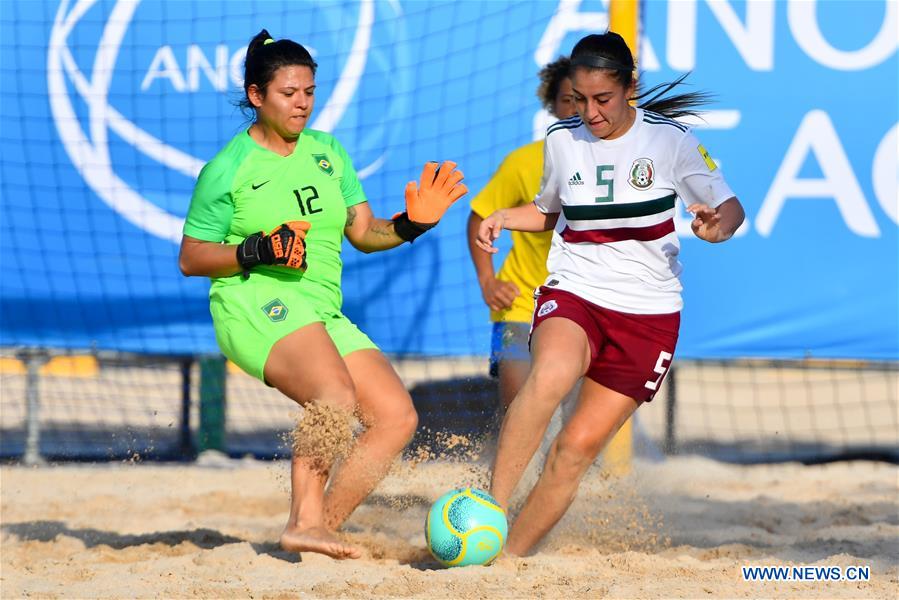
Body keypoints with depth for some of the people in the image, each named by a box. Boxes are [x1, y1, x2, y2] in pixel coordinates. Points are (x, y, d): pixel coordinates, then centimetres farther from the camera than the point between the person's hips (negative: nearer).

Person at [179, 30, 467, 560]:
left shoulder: (328, 152, 16)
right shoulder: (228, 169, 0)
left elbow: (363, 233, 18)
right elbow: (190, 259, 1)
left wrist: (412, 223, -3)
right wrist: (259, 249, -14)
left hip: (324, 316, 7)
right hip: (257, 305, -7)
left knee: (398, 416, -9)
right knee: (336, 396, -34)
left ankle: (321, 530, -10)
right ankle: (305, 522, -34)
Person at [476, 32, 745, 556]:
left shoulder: (669, 140, -4)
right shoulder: (562, 140, 5)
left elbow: (731, 207, 1)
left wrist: (717, 225, -23)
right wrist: (504, 218, 3)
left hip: (648, 315, -1)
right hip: (573, 294, 1)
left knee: (579, 447, -5)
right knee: (550, 376, -35)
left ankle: (510, 556, 8)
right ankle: (490, 510, -36)